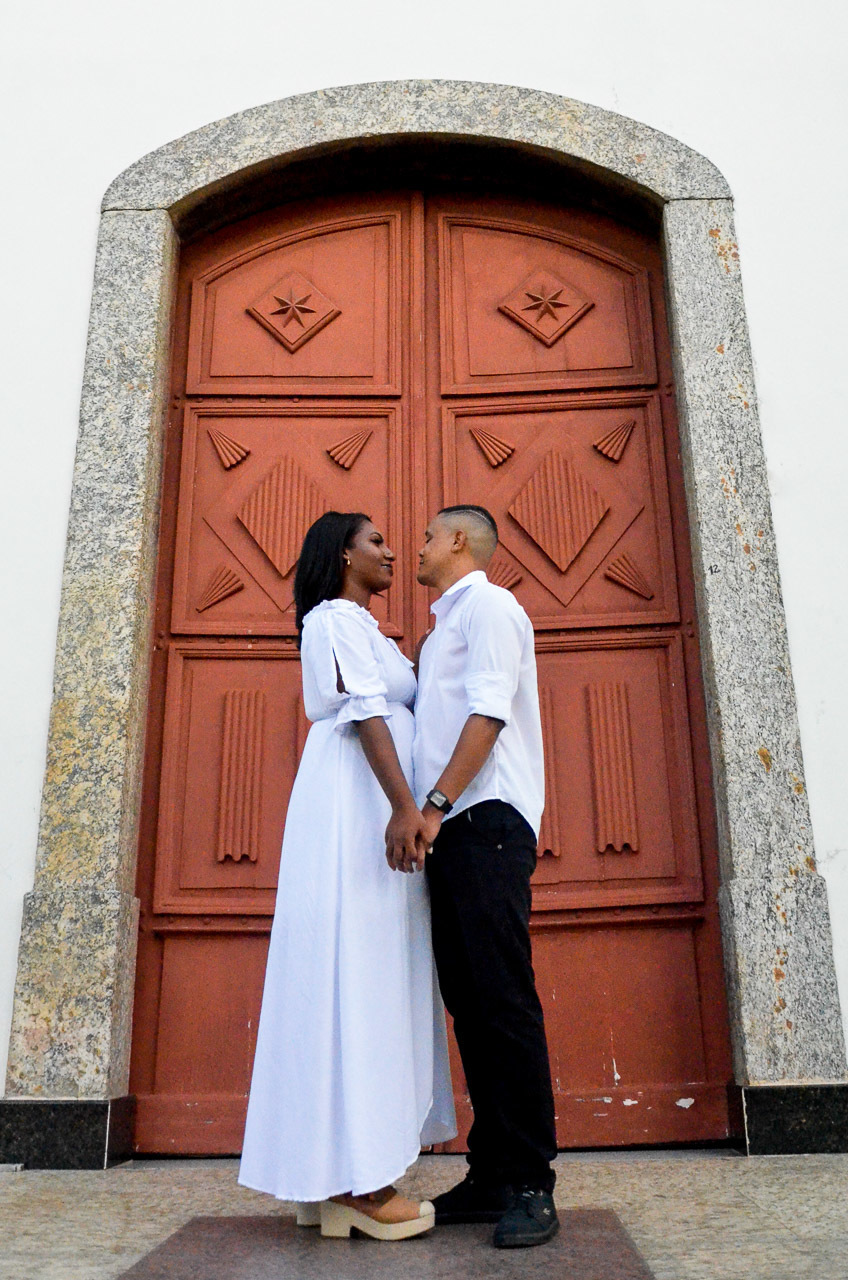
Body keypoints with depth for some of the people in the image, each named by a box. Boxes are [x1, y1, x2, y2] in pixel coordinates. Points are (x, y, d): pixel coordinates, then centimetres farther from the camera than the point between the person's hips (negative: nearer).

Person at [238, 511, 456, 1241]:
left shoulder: (360, 629, 28)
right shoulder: (337, 617, -1)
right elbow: (365, 710, -15)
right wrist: (404, 805, -24)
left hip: (373, 807, 9)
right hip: (356, 802, -9)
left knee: (369, 977, 5)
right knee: (356, 969, -11)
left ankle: (336, 1180, 8)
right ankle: (355, 1179, -9)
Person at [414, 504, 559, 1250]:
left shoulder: (488, 605, -1)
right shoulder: (446, 624, 26)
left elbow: (489, 714, -14)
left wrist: (435, 805, -20)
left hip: (485, 822, -9)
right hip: (453, 832, 9)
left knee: (503, 1000, -8)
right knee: (469, 1002, 8)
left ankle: (530, 1186, -1)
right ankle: (491, 1174, 16)